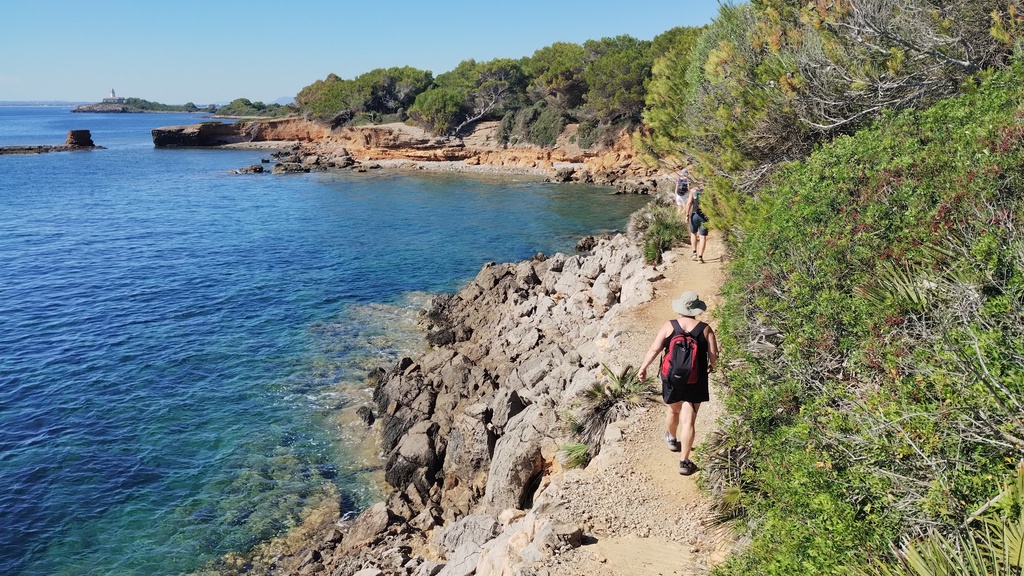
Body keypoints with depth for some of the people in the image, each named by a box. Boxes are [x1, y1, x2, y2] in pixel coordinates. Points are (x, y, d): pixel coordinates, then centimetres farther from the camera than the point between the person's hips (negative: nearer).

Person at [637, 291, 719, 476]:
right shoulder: (705, 329, -8)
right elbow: (713, 354, -7)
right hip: (696, 382, -1)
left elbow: (655, 349, -10)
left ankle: (672, 439, 53)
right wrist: (711, 366, 15)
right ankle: (684, 462, 0)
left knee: (672, 410, 27)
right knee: (688, 421, 0)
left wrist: (643, 367, 2)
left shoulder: (669, 326, -8)